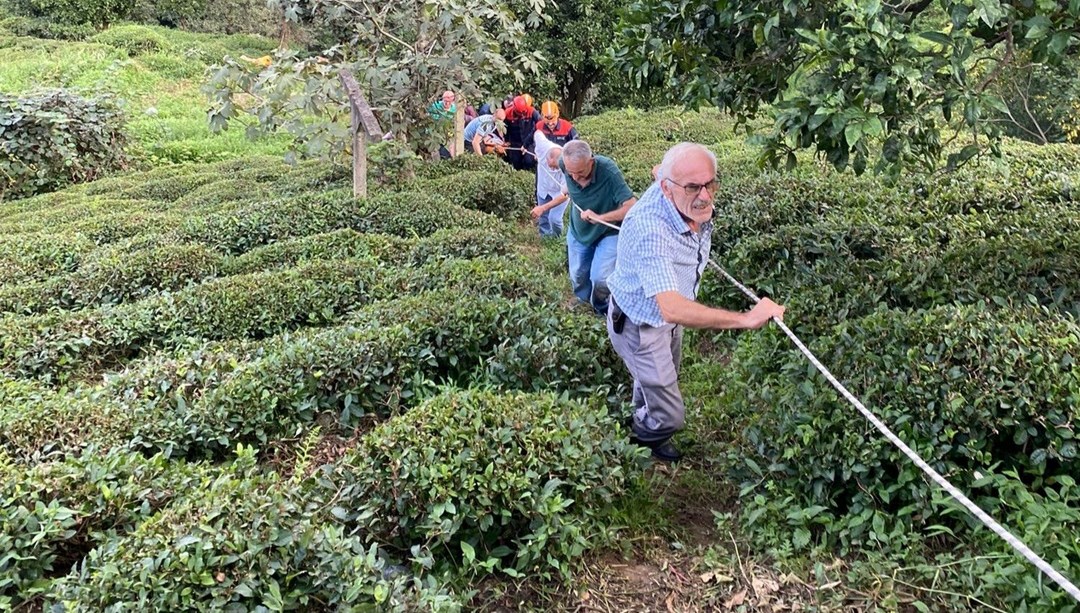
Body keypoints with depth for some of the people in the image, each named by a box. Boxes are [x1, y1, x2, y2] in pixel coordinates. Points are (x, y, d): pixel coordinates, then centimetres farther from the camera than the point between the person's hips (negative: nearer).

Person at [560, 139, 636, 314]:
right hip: (578, 231, 4)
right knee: (578, 279, 14)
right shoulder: (565, 164, -23)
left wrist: (600, 217, -38)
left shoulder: (609, 171, -35)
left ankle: (603, 307, 15)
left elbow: (632, 207, -36)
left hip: (609, 232, -4)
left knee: (600, 279, -17)